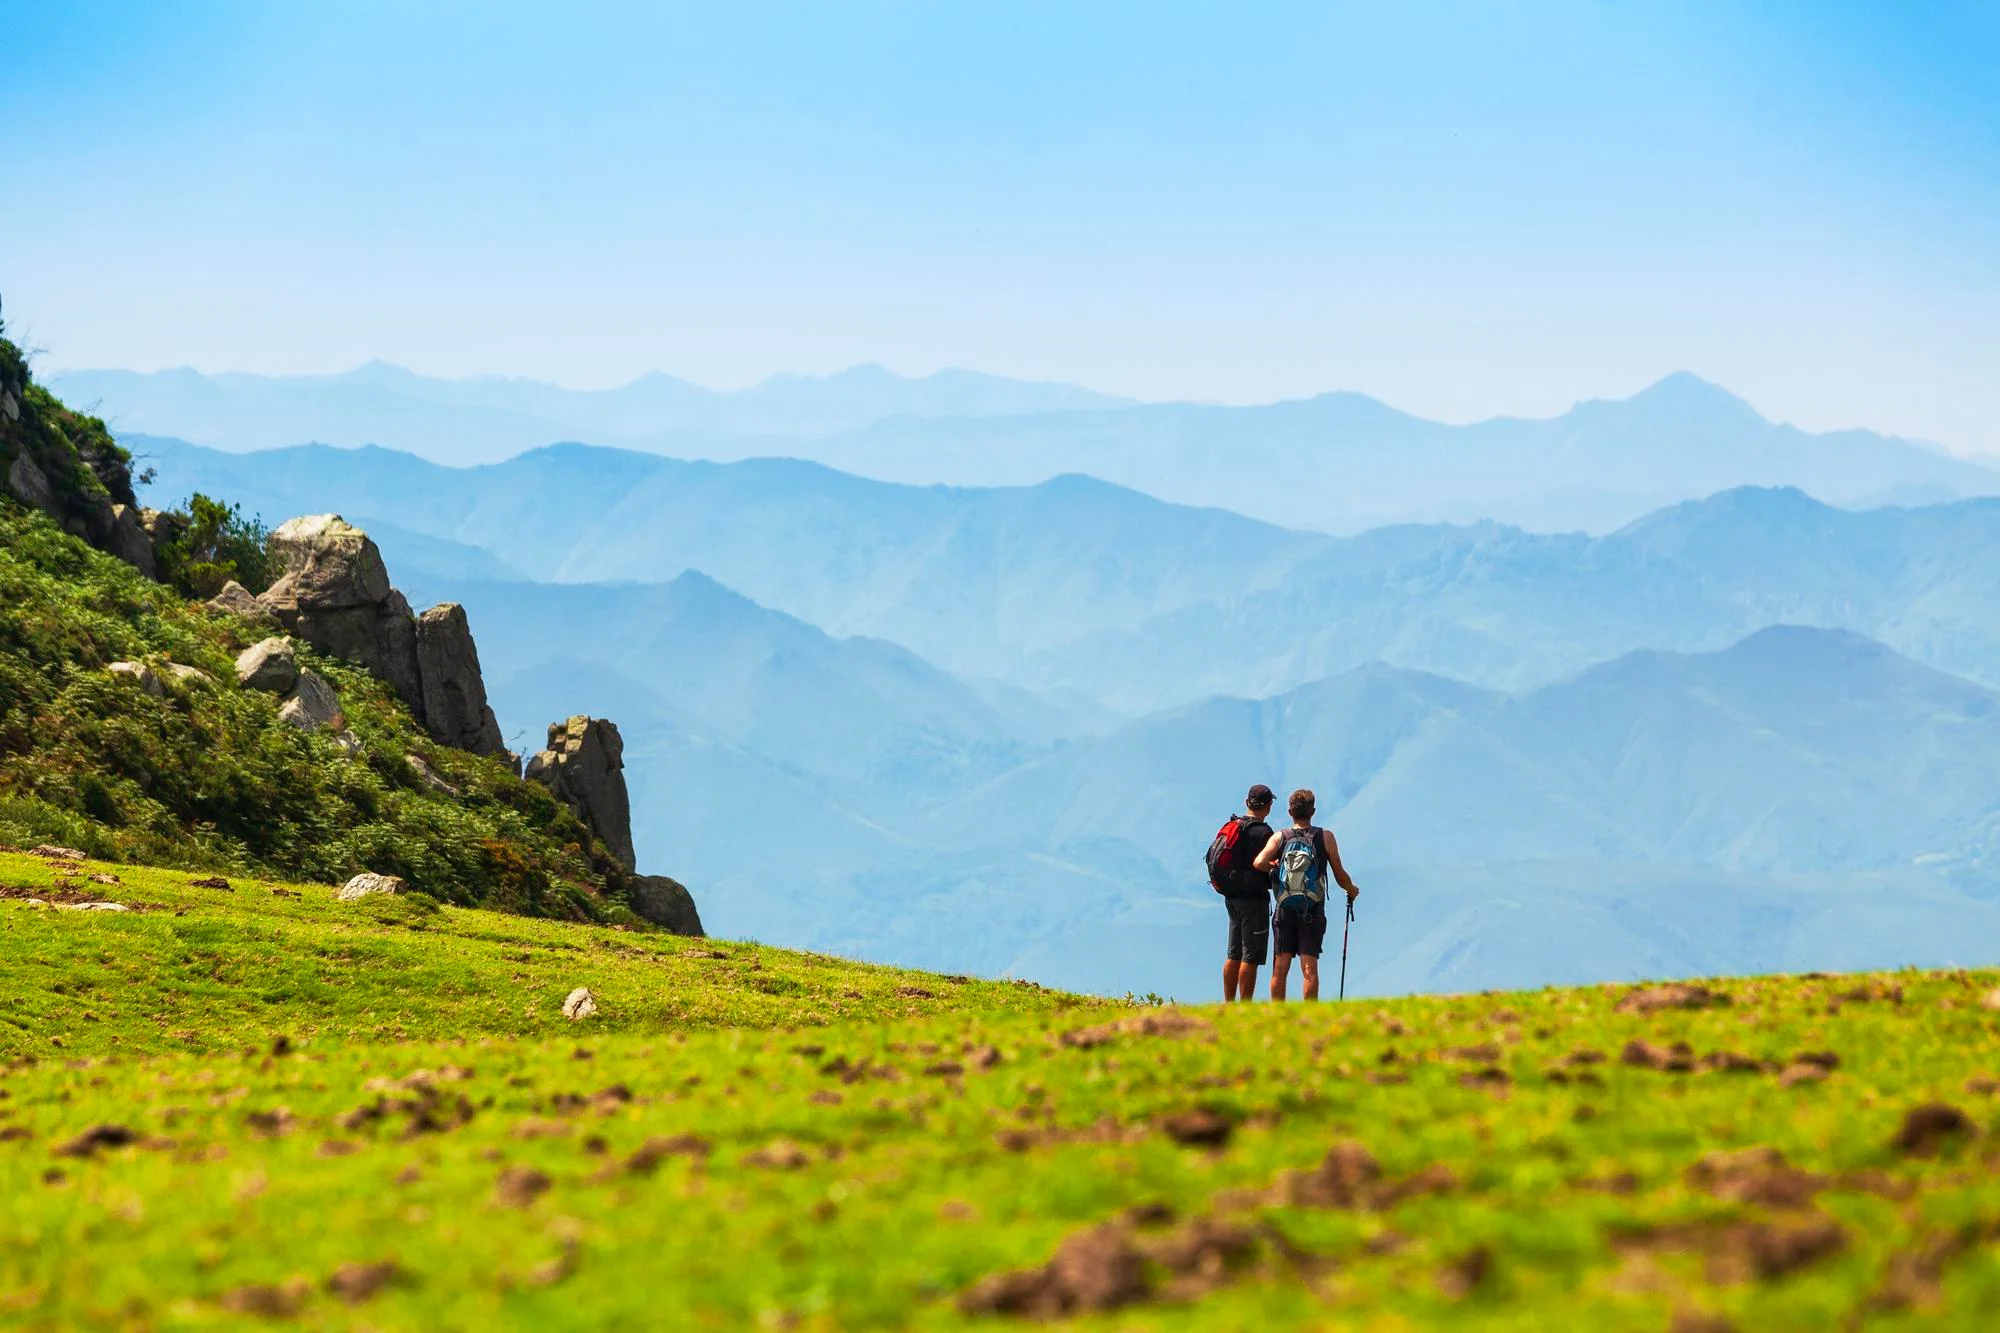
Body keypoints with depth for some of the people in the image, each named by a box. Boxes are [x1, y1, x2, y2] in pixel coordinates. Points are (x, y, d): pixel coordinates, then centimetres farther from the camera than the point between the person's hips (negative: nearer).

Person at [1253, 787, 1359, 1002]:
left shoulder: (1279, 838, 1)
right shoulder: (1325, 837, -1)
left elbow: (1259, 863, -14)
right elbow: (1340, 875, 3)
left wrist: (1273, 866, 8)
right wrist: (1352, 890, 23)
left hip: (1284, 911, 1)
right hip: (1313, 911, -1)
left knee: (1280, 968, 4)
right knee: (1310, 968, -3)